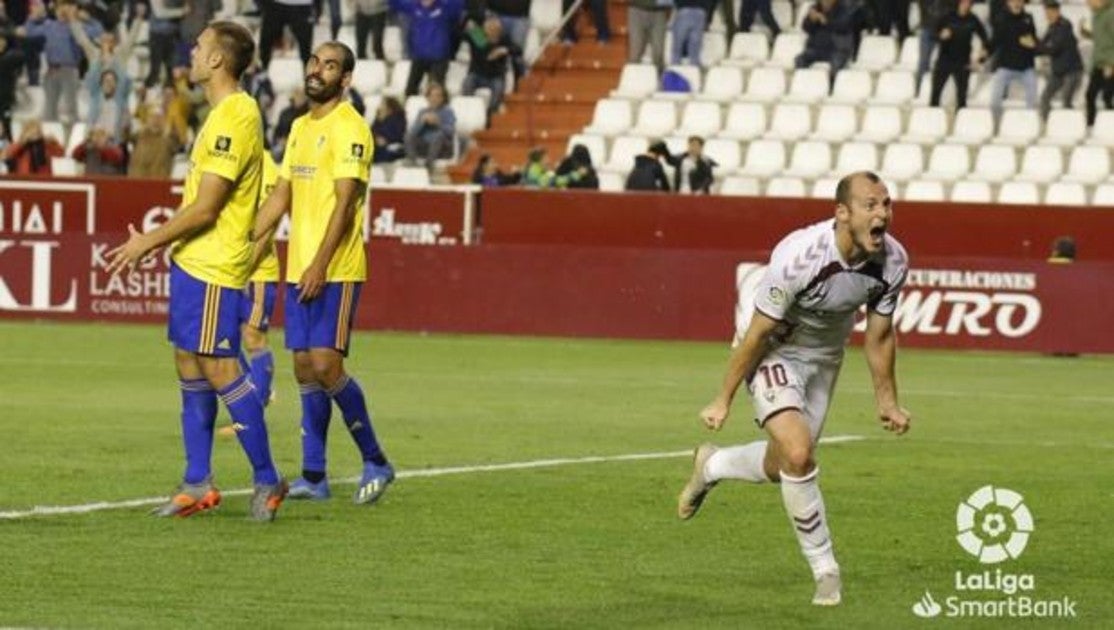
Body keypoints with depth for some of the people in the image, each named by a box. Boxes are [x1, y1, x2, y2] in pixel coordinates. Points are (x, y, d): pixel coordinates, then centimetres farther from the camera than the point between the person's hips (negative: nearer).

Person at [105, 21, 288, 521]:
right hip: (192, 261, 10)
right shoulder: (223, 114, 14)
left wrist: (148, 242, -12)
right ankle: (197, 484, 14)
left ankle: (267, 480, -1)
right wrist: (155, 241, 20)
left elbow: (205, 208, -19)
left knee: (219, 368, -8)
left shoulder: (235, 118, -17)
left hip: (213, 267, -10)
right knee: (189, 366, 10)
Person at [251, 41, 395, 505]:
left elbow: (344, 202, -17)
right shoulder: (300, 127, 17)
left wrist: (320, 265, -23)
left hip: (335, 271, -8)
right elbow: (281, 195, 21)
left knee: (325, 364, -13)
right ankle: (313, 476, 10)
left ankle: (375, 462, 0)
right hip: (299, 270, 8)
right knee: (304, 368, 7)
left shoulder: (349, 128, -10)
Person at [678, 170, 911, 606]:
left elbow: (879, 336, 0)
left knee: (781, 468, 16)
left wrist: (887, 401, 7)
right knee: (798, 454, -24)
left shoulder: (892, 261, -19)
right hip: (774, 353, -6)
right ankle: (825, 571, -9)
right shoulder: (799, 257, -35)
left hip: (824, 358, 6)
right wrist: (724, 400, -15)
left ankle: (710, 465, 49)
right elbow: (757, 333, -23)